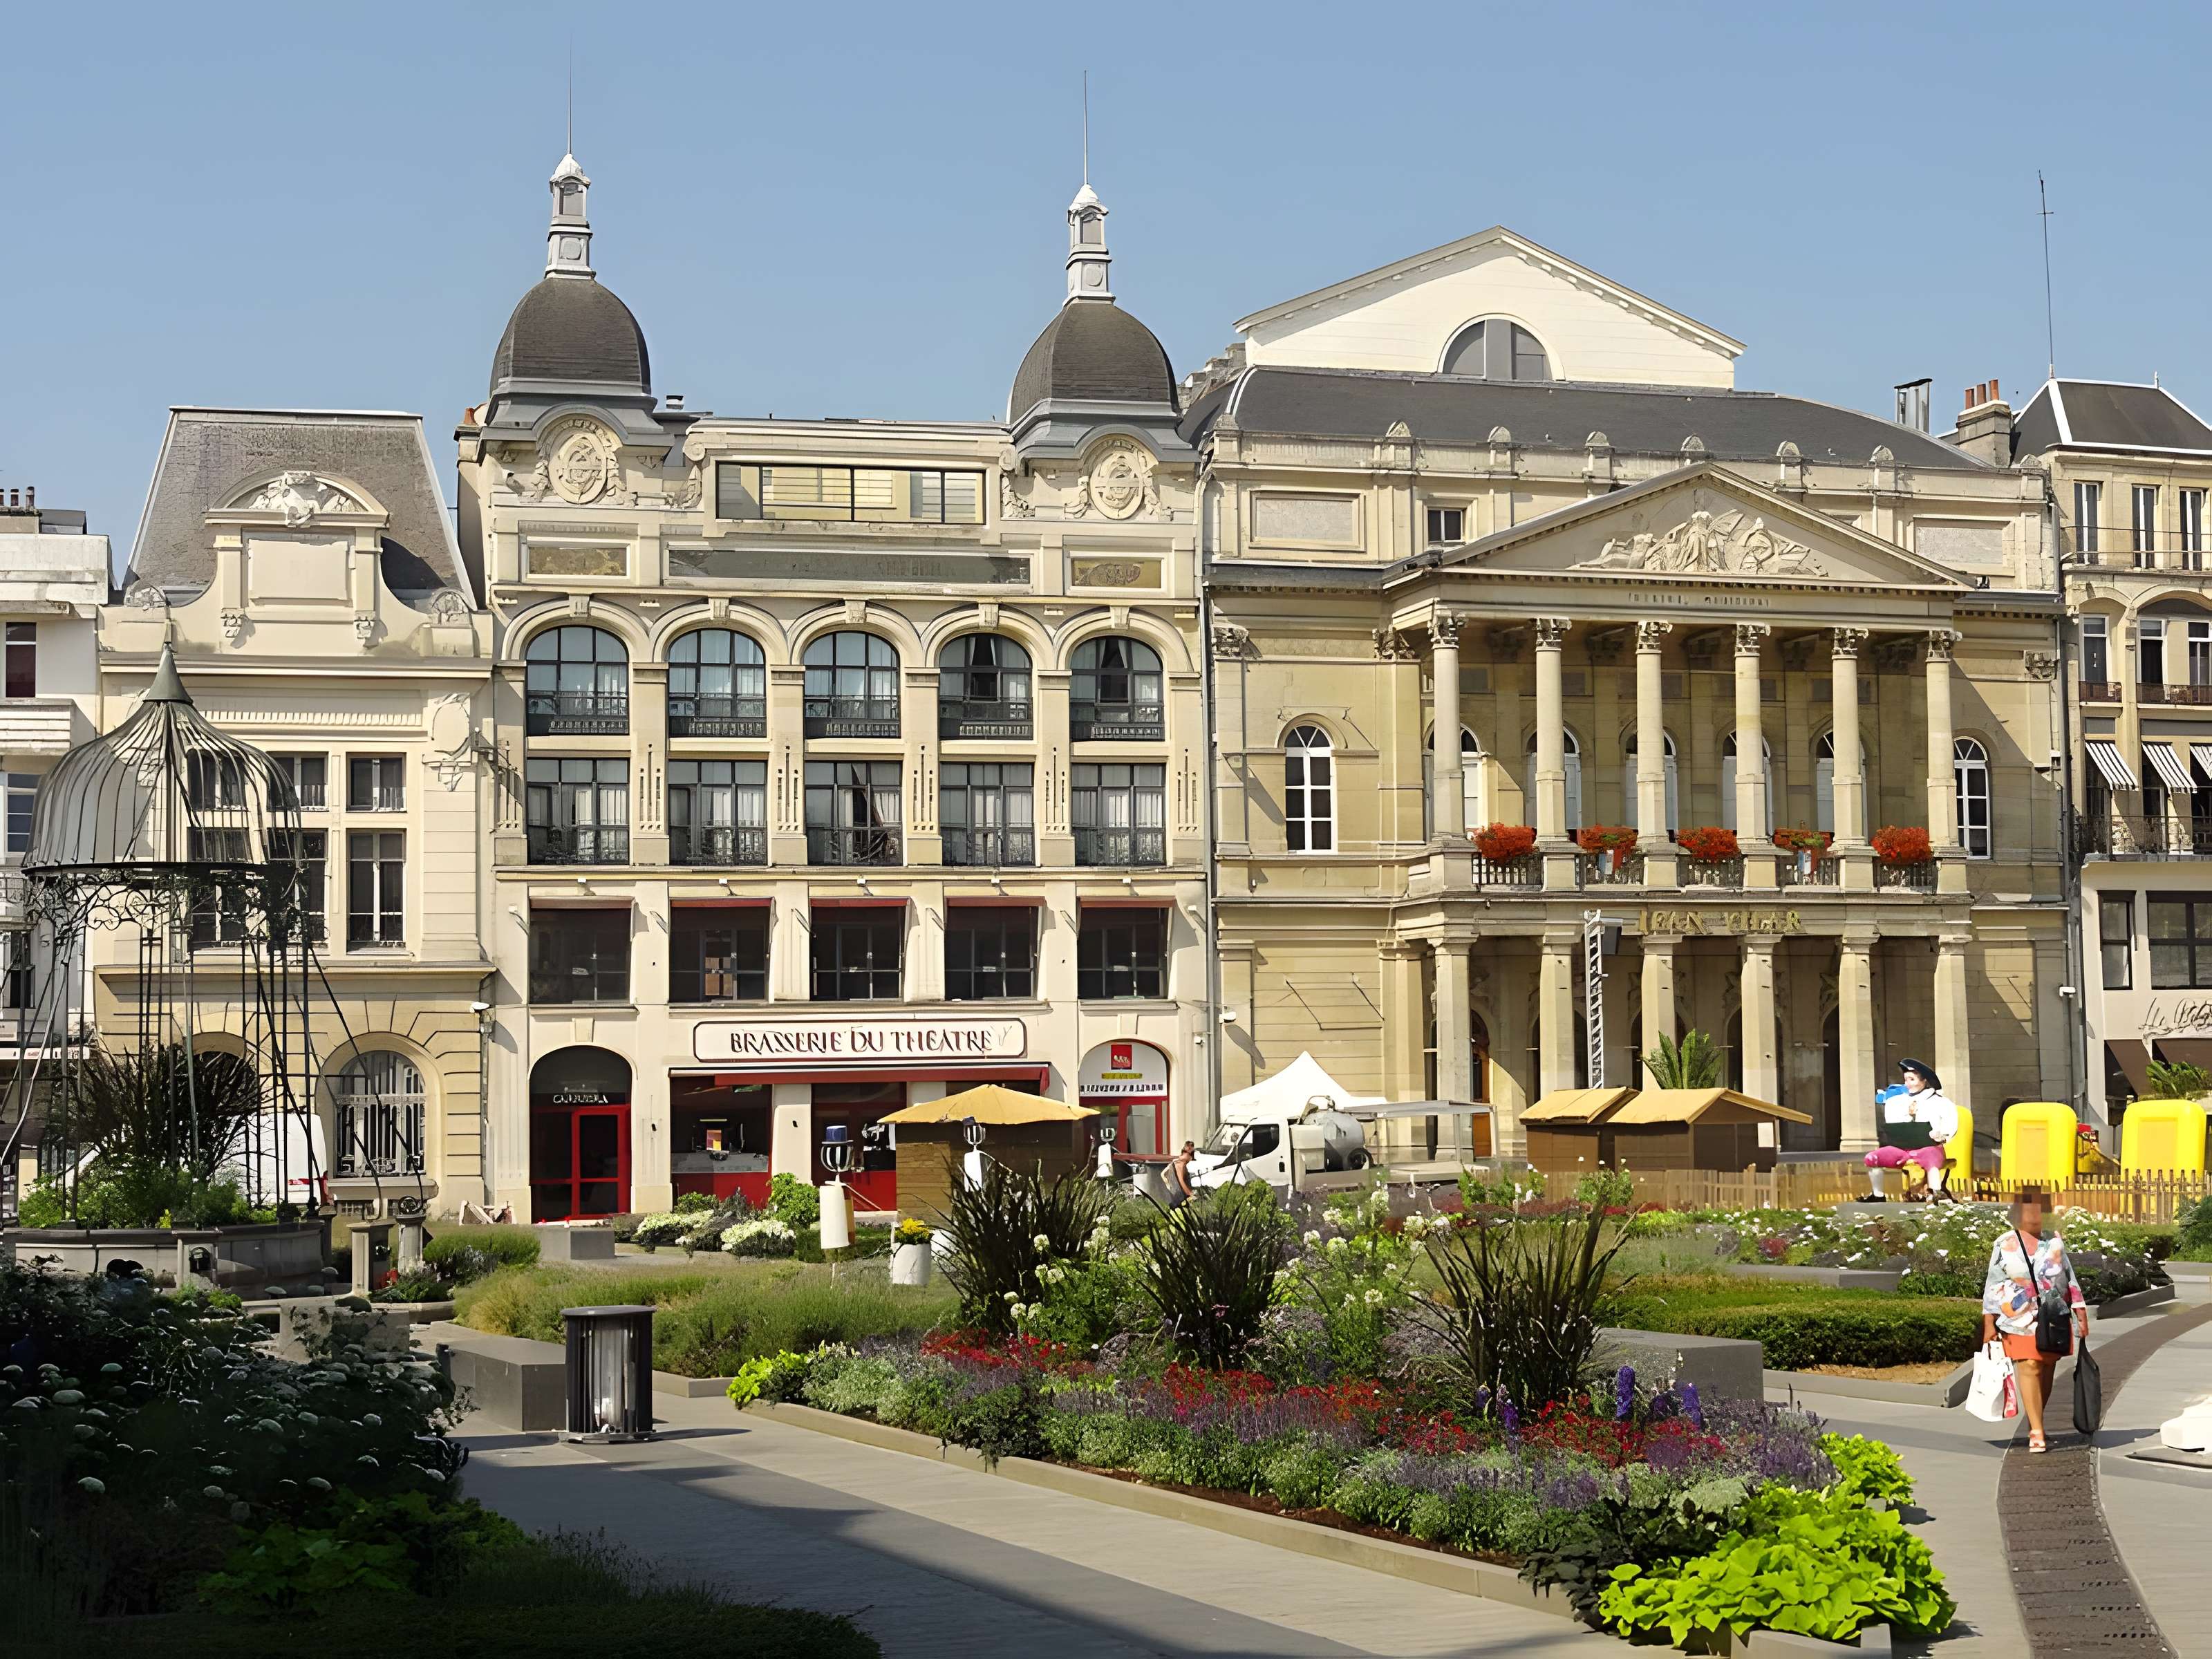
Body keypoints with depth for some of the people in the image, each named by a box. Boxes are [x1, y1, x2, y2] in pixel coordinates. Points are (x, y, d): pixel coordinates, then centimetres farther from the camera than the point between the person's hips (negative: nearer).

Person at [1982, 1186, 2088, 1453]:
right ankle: (2037, 1432, -16)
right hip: (2021, 1319, -3)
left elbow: (2071, 1280, 14)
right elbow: (1992, 1287, 4)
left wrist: (2081, 1315, 8)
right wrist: (1989, 1323, -2)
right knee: (2029, 1369, -13)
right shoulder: (2004, 1246, 4)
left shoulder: (2055, 1242, 11)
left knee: (2047, 1371, 4)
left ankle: (2034, 1427, 16)